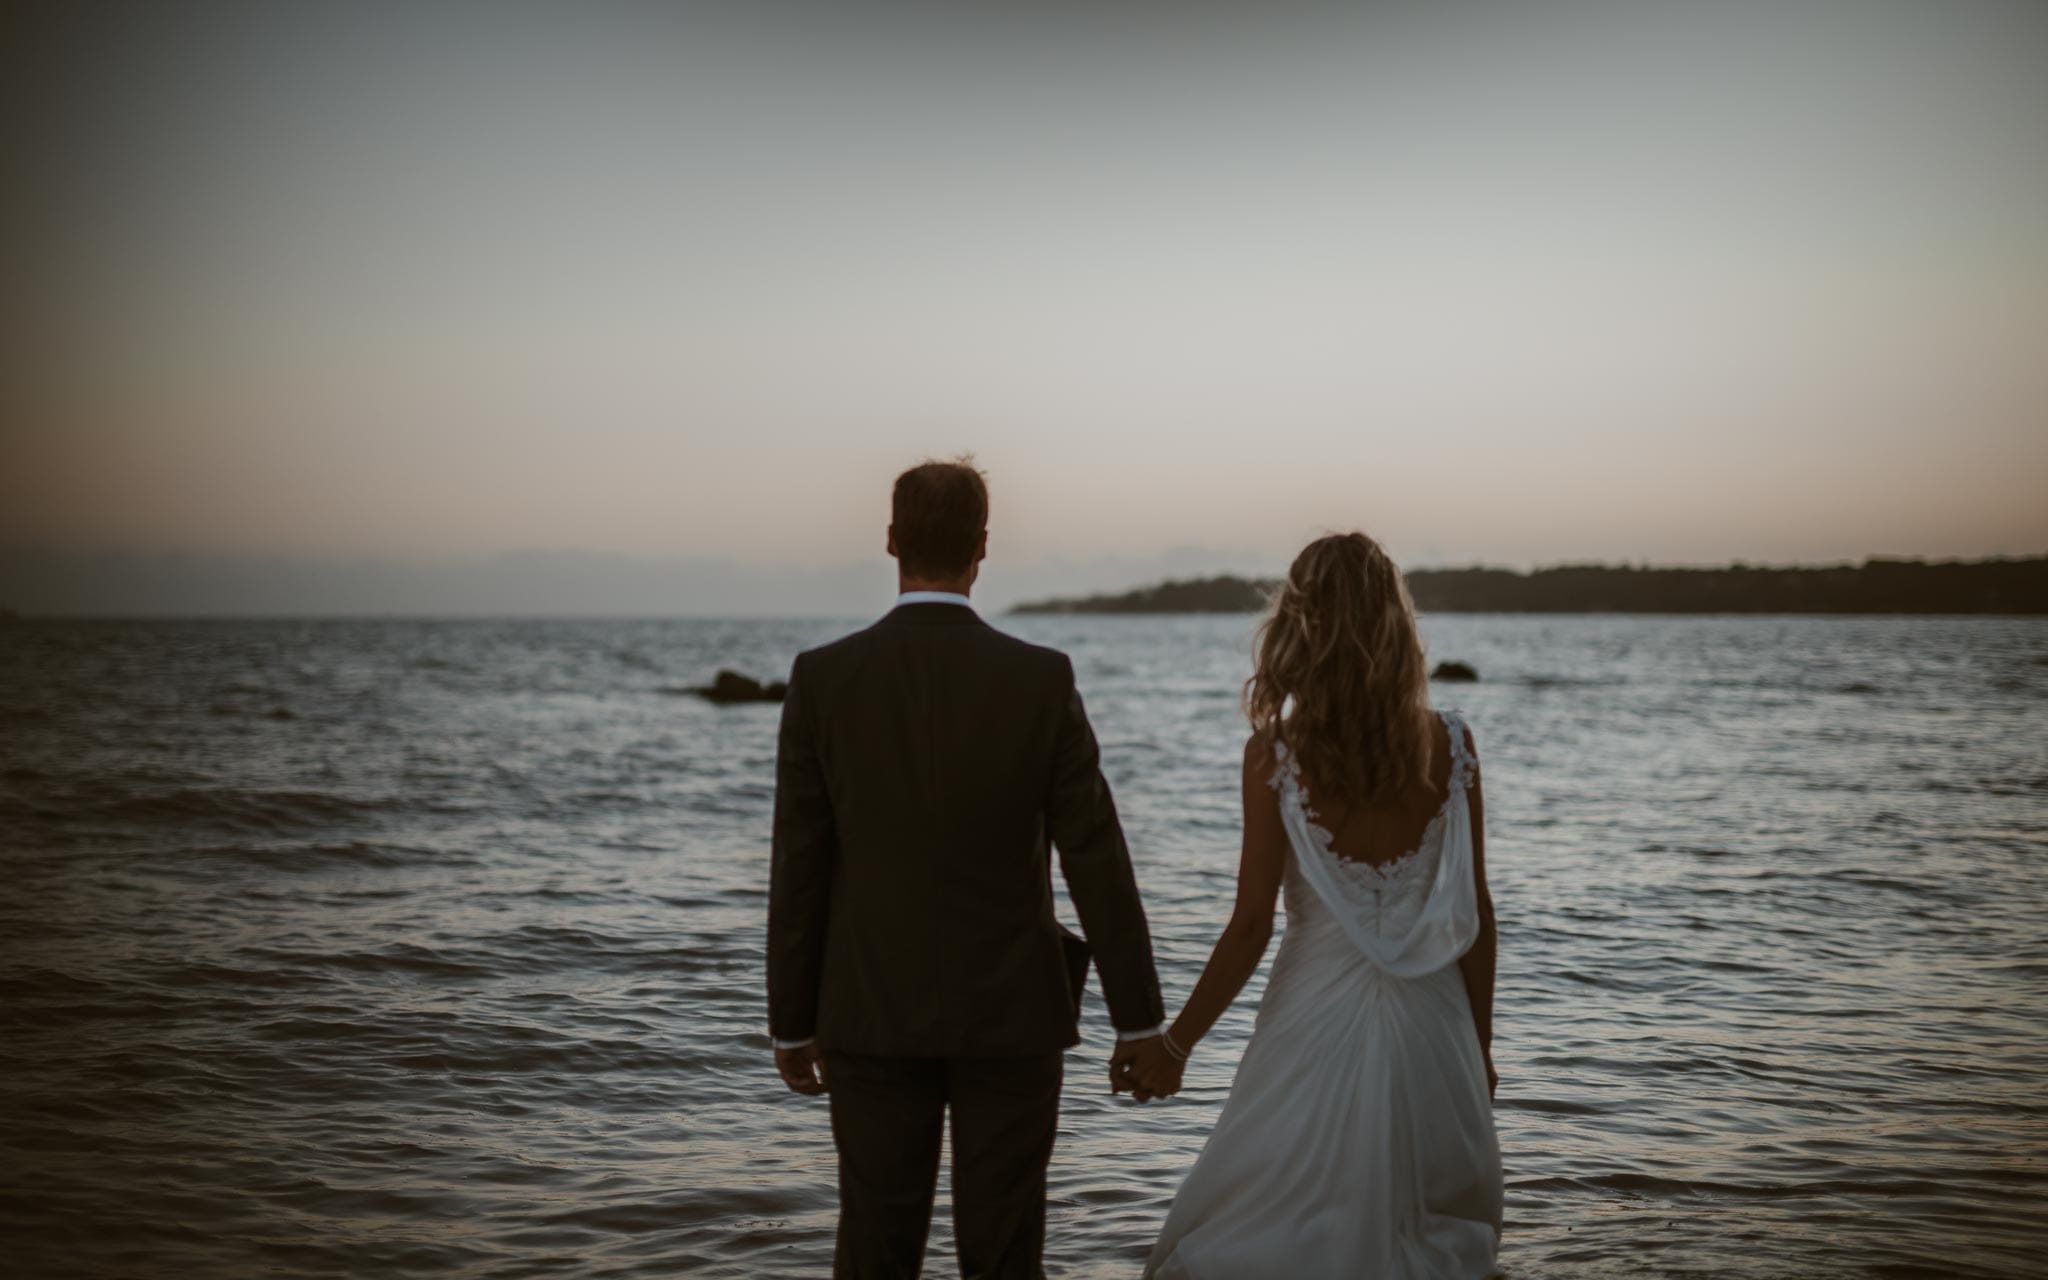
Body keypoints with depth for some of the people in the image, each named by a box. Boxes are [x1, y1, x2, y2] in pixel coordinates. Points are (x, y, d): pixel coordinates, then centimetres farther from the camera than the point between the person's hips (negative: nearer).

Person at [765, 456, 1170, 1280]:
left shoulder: (822, 678, -7)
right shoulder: (1042, 679, -9)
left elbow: (799, 868, -5)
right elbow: (1097, 862, -8)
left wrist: (791, 1025, 5)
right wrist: (1139, 1018, 0)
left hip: (873, 1014, 1)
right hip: (1011, 1012, -1)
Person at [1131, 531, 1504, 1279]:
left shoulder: (1276, 755, -11)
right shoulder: (1449, 745, -4)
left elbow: (1252, 926, -10)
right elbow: (1476, 910, 1)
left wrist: (1175, 1044, 1)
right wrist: (1481, 1043, 13)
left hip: (1317, 1019, -3)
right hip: (1430, 1024, 3)